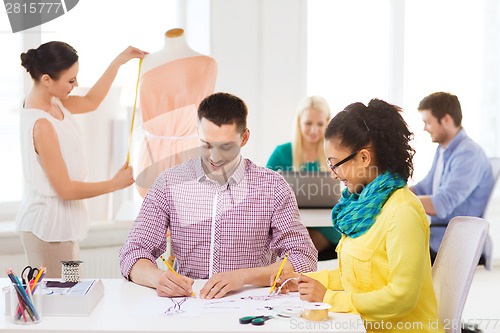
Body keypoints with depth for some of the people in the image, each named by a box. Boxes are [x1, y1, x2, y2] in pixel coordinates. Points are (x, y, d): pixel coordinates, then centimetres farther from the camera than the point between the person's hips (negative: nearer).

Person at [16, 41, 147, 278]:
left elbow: (91, 101, 22)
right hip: (48, 224, -9)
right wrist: (114, 184, -10)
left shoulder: (51, 101, 2)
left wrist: (119, 62, 20)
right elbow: (65, 189, -21)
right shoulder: (41, 125, -25)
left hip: (59, 220, 9)